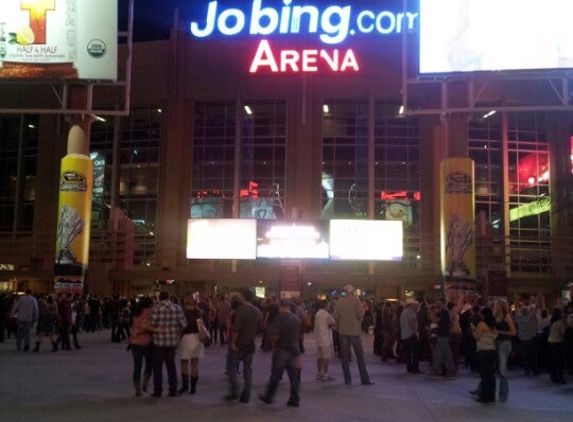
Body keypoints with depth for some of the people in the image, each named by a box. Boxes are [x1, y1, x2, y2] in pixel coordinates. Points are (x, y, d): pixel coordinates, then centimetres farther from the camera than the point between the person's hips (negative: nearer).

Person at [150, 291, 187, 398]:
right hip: (173, 341, 3)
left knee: (157, 366, 8)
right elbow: (184, 324, -3)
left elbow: (152, 323, -17)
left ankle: (157, 391, 10)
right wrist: (178, 334, 13)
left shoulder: (156, 308, -11)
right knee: (171, 365, 14)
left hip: (159, 341, -3)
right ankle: (173, 390, 15)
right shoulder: (177, 308, -2)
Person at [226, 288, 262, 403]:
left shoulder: (241, 310, -14)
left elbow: (236, 328, -19)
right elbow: (258, 328, 9)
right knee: (248, 369, 9)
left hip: (240, 343, -5)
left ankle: (234, 393, 2)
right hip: (251, 344, 5)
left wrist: (233, 342, -13)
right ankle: (246, 396, 10)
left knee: (233, 367, 7)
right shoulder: (257, 311, 5)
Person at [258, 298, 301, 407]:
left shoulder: (280, 318, -13)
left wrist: (273, 345, 0)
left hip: (281, 349, -5)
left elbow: (275, 335, -17)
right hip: (294, 350, 5)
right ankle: (295, 399, 7)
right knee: (294, 376, 6)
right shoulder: (297, 319, 7)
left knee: (275, 375, 4)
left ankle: (268, 397, 15)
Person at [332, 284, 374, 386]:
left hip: (343, 331, 2)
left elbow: (335, 316, 1)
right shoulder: (356, 300, -8)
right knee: (359, 354, 6)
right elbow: (360, 314, -14)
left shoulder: (339, 301, 0)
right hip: (354, 330, -2)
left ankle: (347, 379, 7)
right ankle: (364, 379, 6)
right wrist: (363, 309, 6)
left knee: (344, 355, 8)